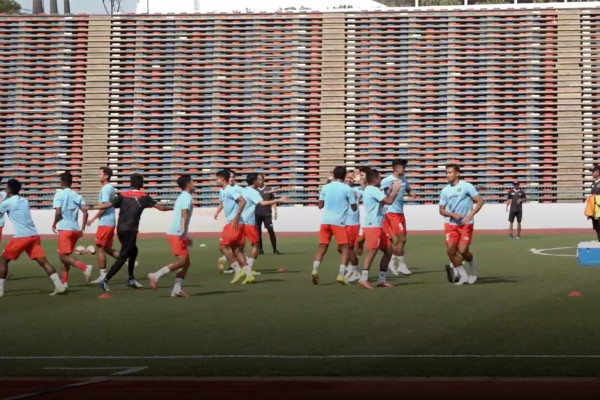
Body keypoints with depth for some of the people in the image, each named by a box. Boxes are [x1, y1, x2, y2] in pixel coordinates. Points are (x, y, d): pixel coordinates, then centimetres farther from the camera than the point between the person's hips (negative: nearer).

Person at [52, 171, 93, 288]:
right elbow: (85, 212, 3)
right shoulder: (77, 196, 12)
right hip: (76, 229, 6)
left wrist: (54, 224, 4)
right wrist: (83, 229, 7)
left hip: (65, 229, -6)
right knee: (66, 254, 18)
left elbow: (58, 212, -13)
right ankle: (64, 282, 18)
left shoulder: (59, 194, -4)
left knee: (64, 255, -6)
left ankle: (85, 267, -29)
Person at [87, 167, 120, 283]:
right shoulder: (111, 188, 16)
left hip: (105, 223, -10)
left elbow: (104, 207, -20)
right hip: (110, 222, 10)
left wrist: (93, 218, -15)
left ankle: (103, 275, -2)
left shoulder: (106, 189, -14)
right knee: (107, 248, 15)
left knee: (100, 248, -4)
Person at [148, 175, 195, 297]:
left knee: (186, 262, 7)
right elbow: (184, 214, -24)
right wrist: (183, 231, -37)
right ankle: (156, 275, -20)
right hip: (177, 234, -10)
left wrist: (186, 236, 38)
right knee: (182, 261, -16)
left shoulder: (182, 197, 23)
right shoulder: (187, 197, -8)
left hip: (177, 233, 10)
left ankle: (177, 289, 2)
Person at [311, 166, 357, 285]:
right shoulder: (347, 189, -1)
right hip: (339, 222, -4)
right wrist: (355, 198, 22)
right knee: (345, 248, 3)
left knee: (322, 247, 8)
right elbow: (354, 208, 3)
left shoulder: (325, 187, 9)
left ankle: (315, 269, -11)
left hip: (325, 221, 4)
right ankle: (341, 274, -9)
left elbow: (320, 206, 16)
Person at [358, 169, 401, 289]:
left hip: (377, 227, 10)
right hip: (373, 226, -10)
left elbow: (382, 202, 30)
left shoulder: (369, 190, 20)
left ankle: (382, 280, 12)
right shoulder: (373, 190, -12)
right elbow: (389, 201, -16)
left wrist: (389, 192, 25)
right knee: (372, 251, -16)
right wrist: (396, 190, -2)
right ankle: (364, 279, -21)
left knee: (388, 250, 12)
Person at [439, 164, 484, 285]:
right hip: (452, 224, 4)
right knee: (450, 250, -5)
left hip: (466, 224, -4)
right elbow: (442, 210, 10)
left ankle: (473, 265, 21)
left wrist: (470, 215, -19)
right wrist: (453, 214, -10)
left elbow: (480, 201, -9)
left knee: (463, 250, -12)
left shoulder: (466, 186, -6)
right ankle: (463, 276, 10)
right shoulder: (445, 191, 7)